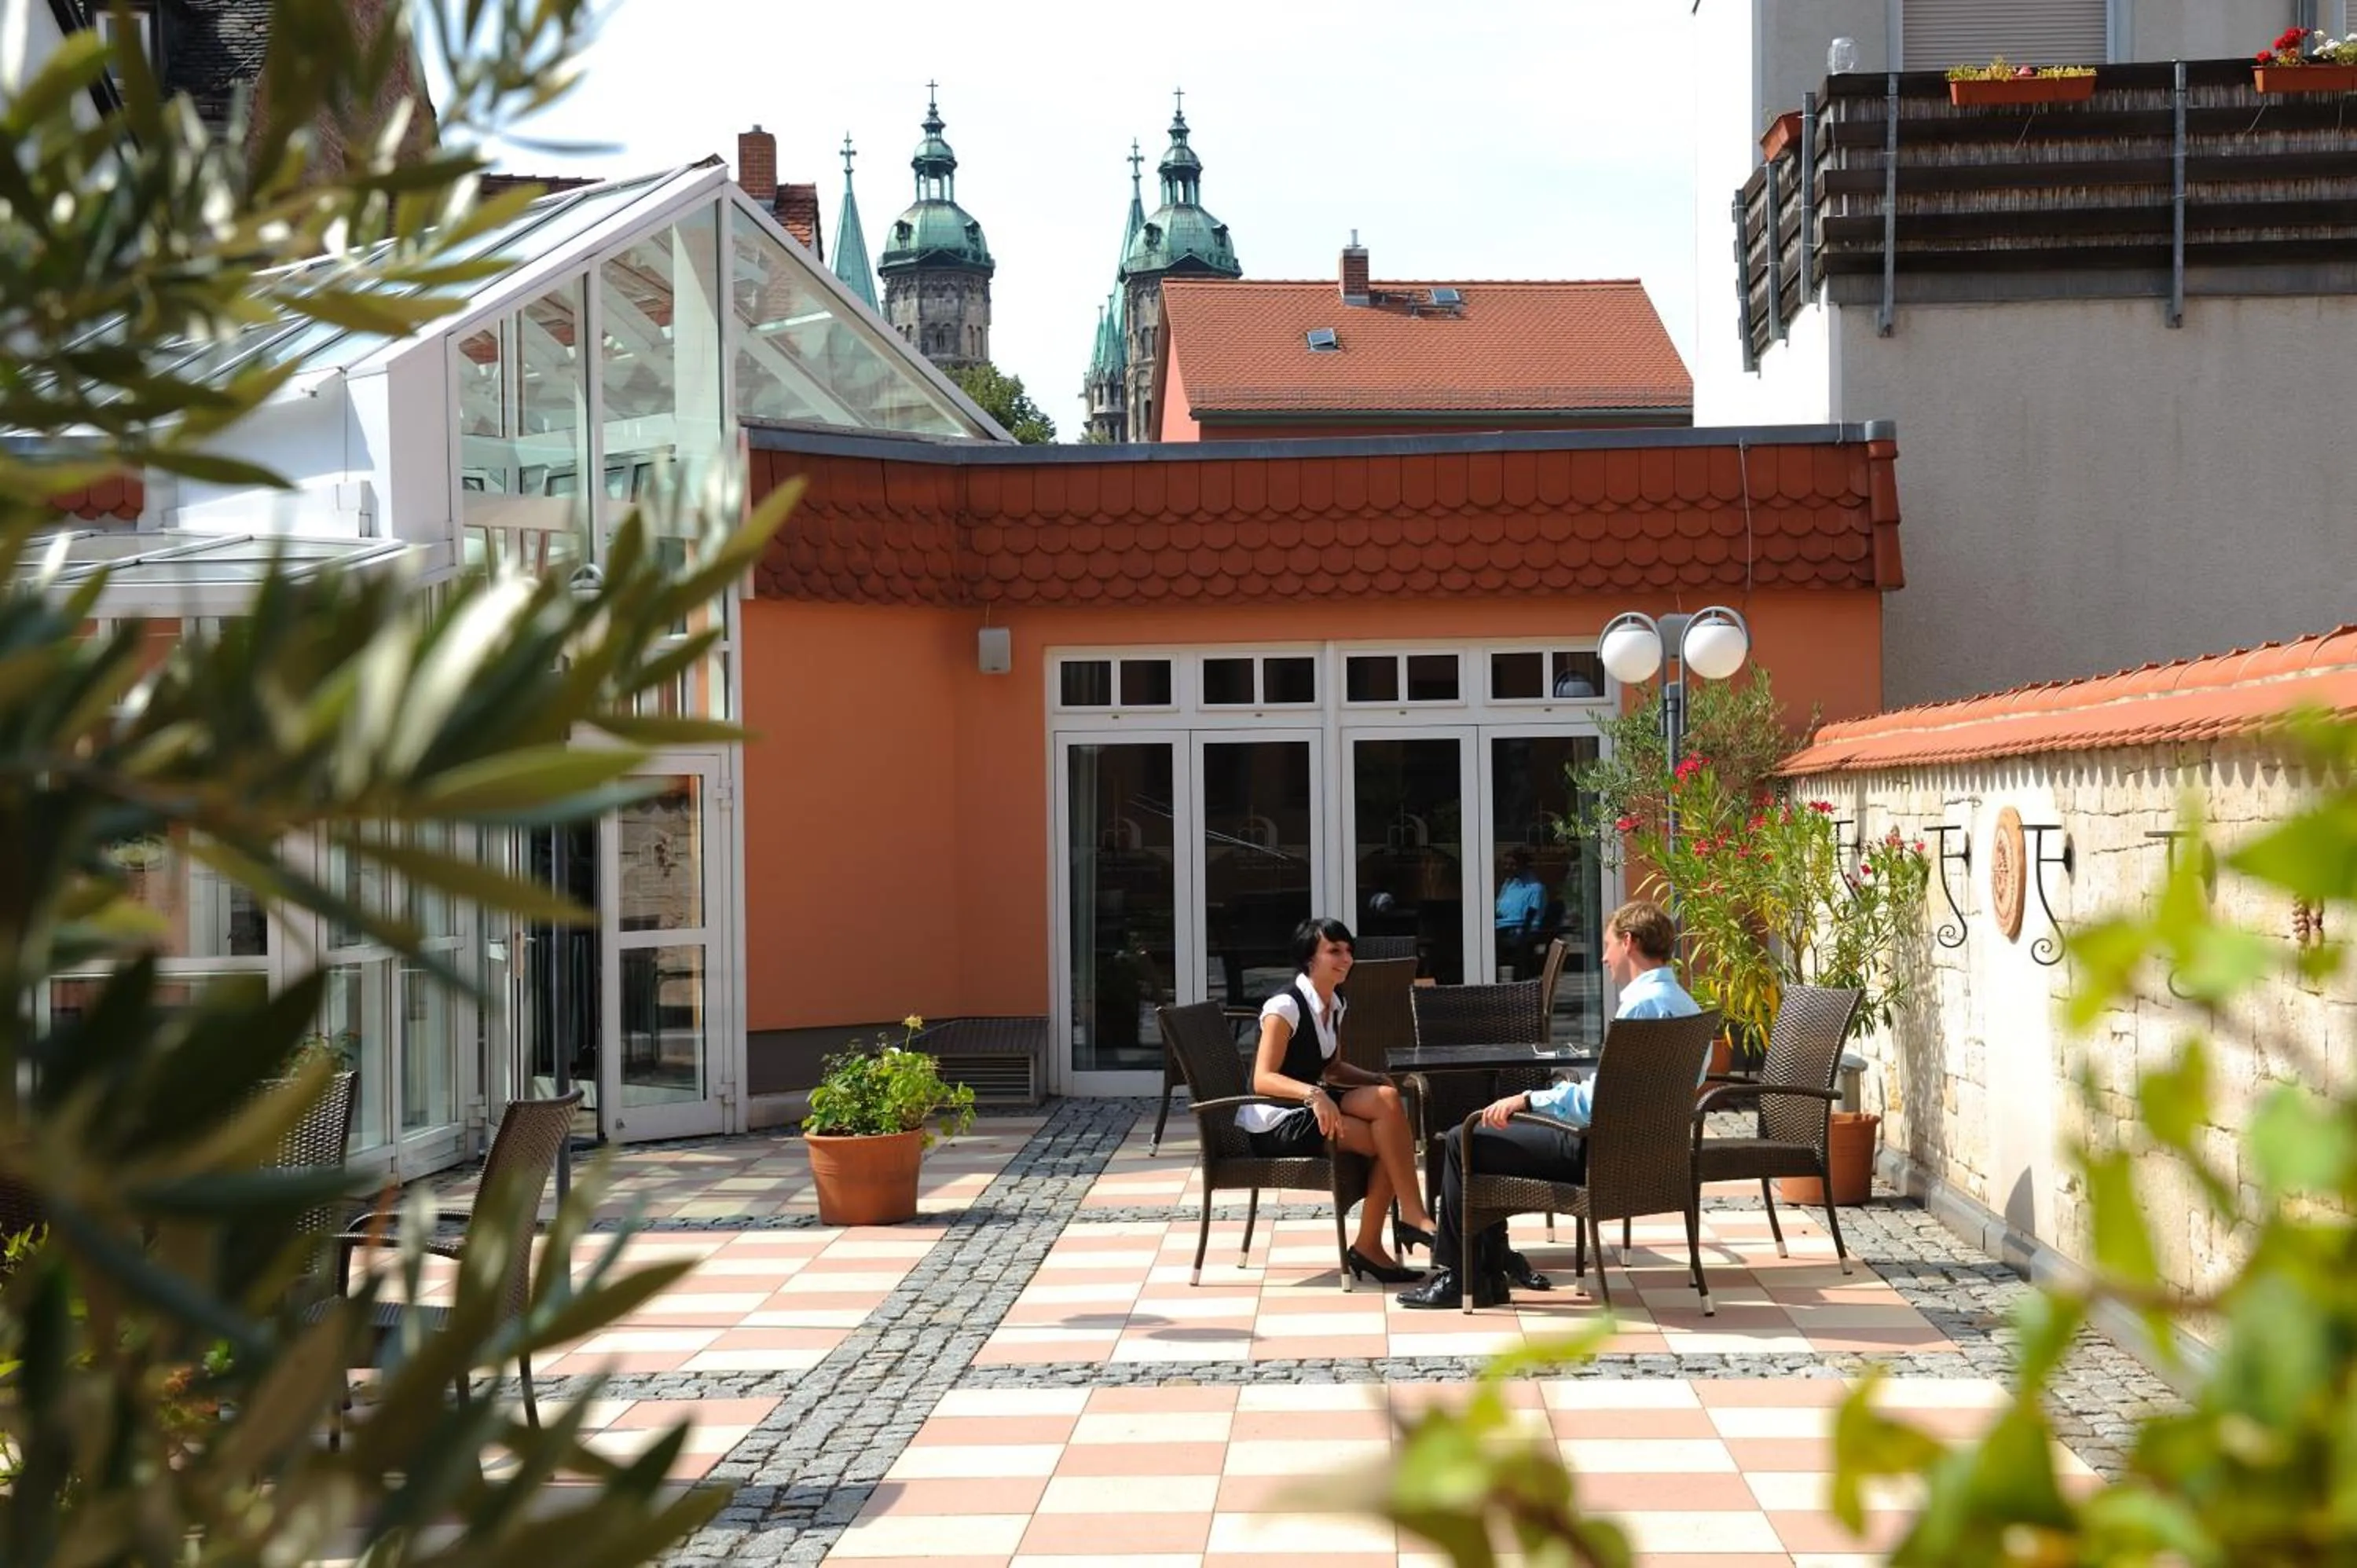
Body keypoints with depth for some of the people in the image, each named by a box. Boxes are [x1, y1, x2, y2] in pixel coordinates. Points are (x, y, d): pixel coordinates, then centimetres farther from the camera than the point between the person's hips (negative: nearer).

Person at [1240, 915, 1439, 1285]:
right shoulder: (1284, 1007, -16)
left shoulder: (1335, 1005, 10)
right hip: (1273, 1122, -8)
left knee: (1386, 1097, -19)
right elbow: (1262, 1079, -24)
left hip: (1311, 1104, 8)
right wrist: (1313, 1094, -40)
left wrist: (1381, 1081, 1)